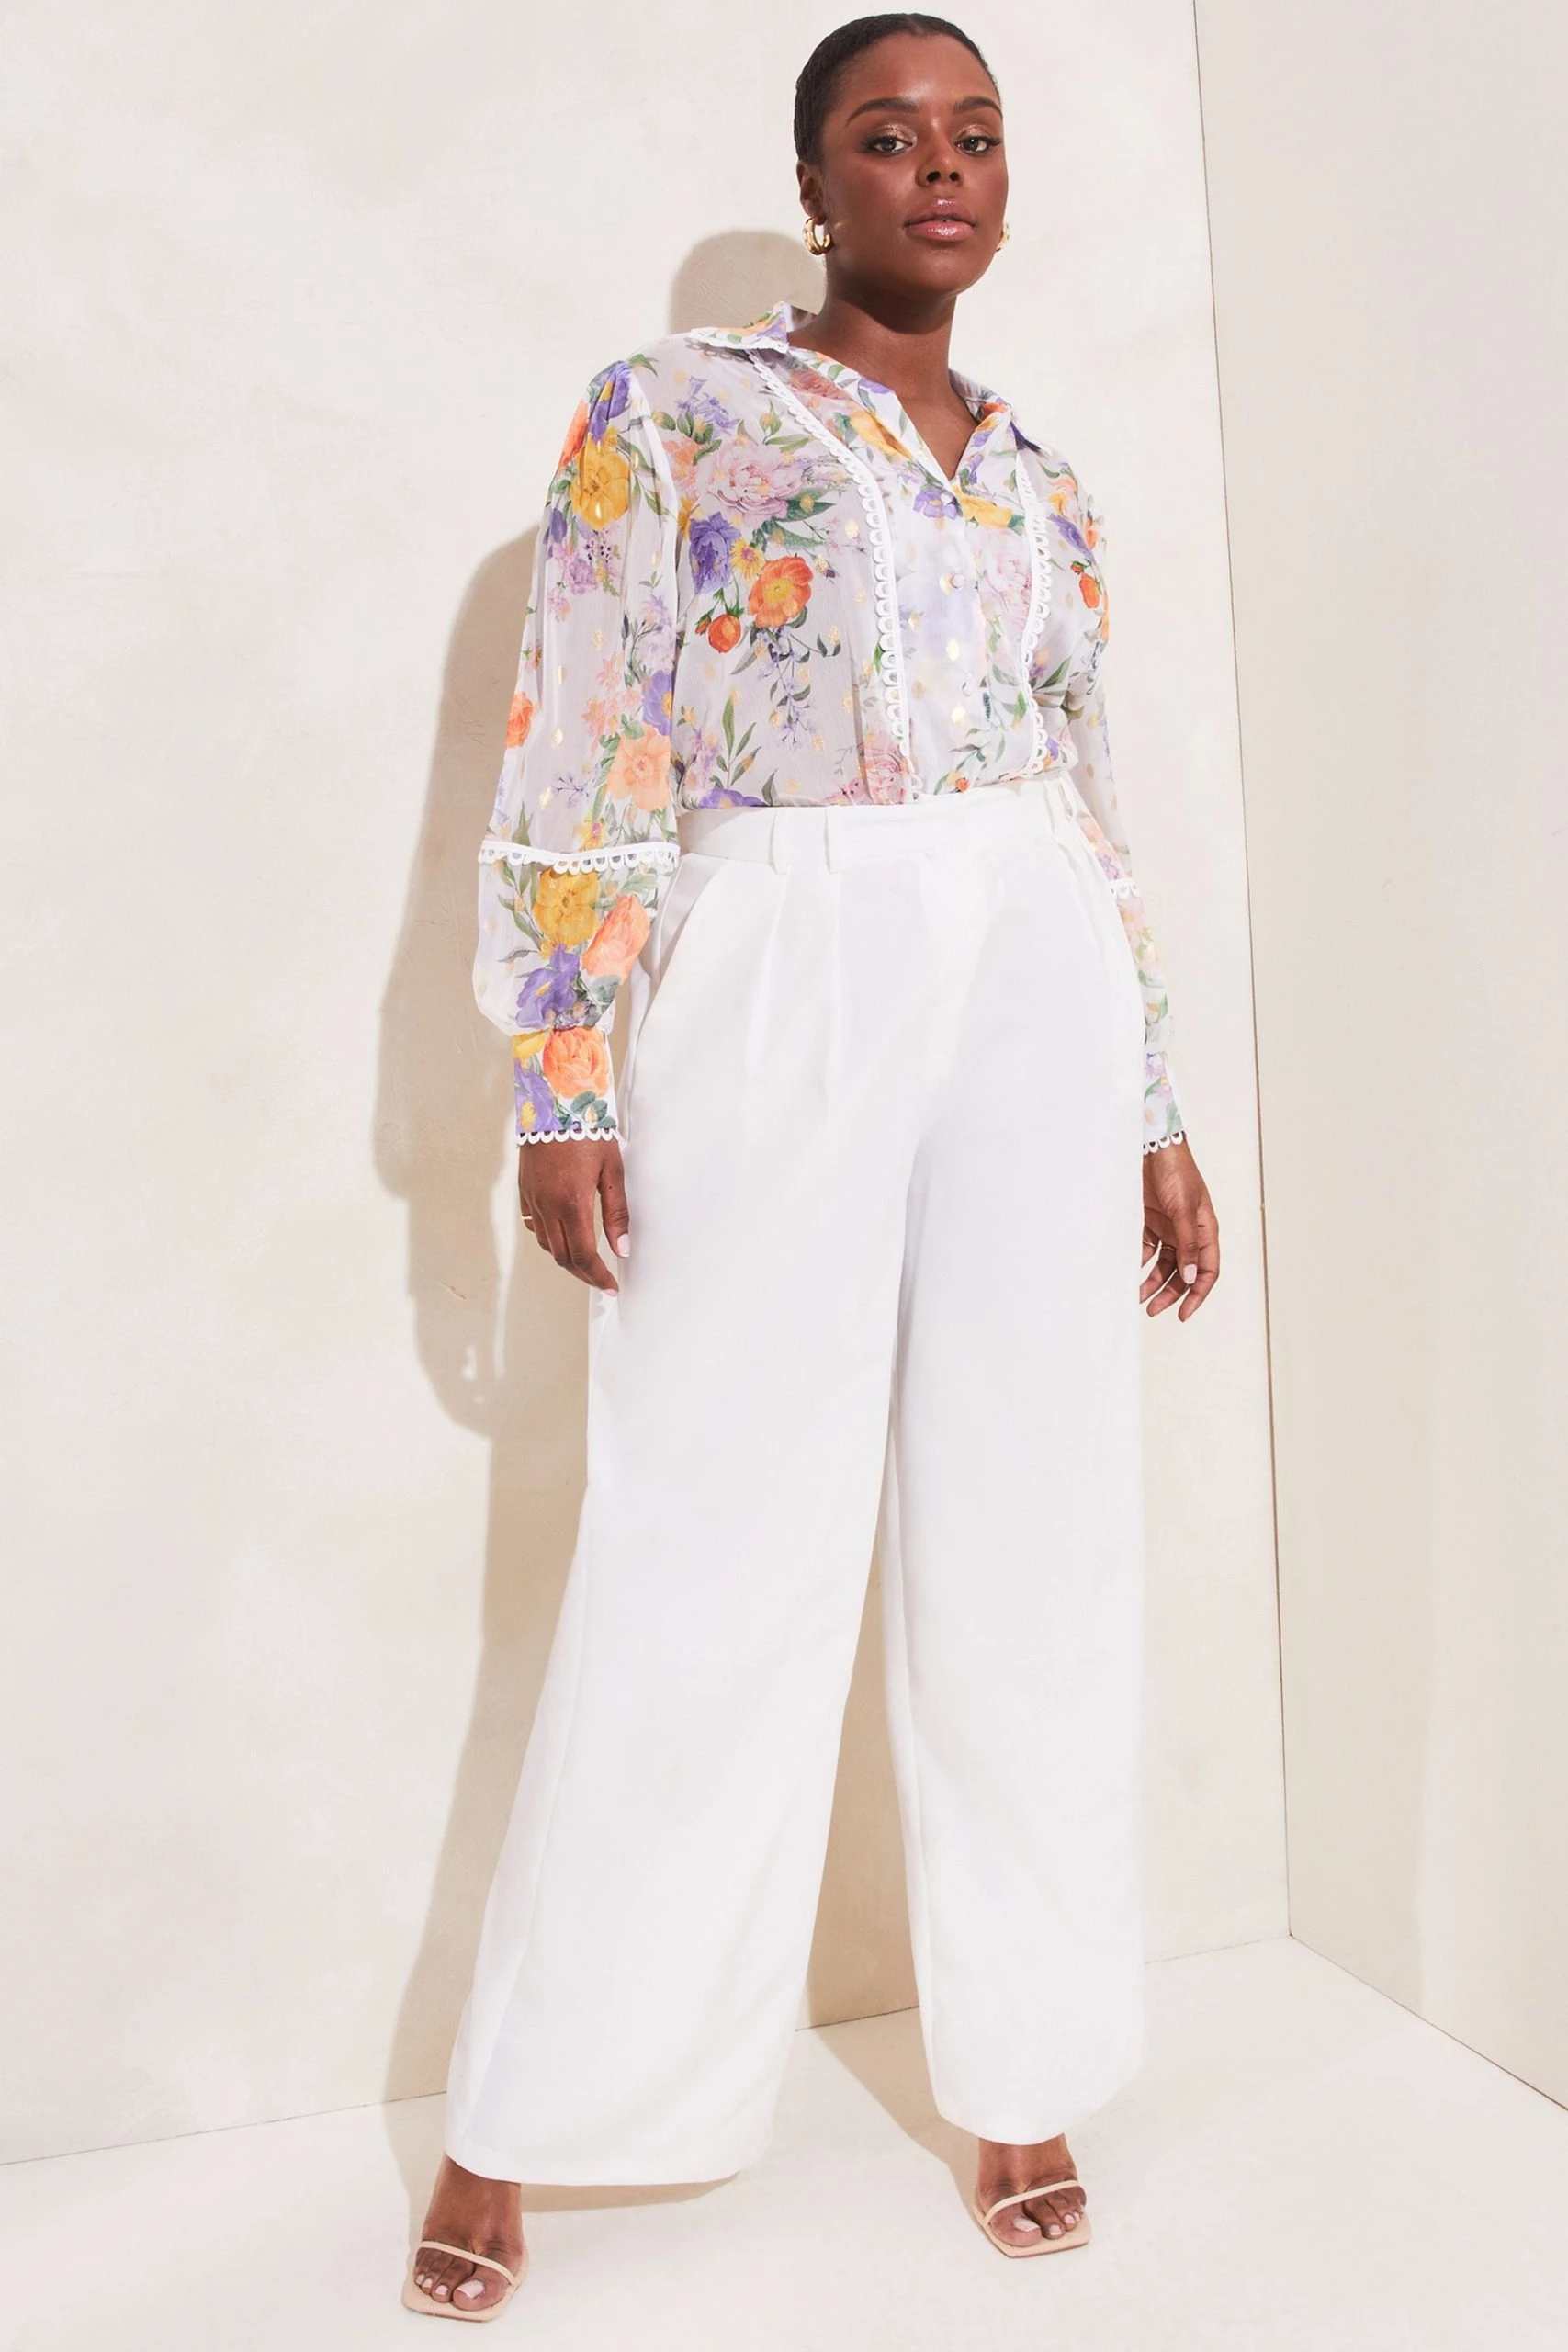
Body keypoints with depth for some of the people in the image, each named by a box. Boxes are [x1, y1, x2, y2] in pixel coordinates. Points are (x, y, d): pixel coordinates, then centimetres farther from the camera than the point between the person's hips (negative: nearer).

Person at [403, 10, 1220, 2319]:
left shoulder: (1041, 479, 19)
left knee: (1037, 1543, 4)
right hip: (776, 984, -4)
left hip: (1038, 993, 5)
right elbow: (579, 767, -2)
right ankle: (518, 2124, 15)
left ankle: (1024, 2079, 22)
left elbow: (1093, 813, 18)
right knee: (707, 1555, -3)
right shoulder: (666, 413, 6)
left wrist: (1156, 1113, 14)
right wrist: (564, 1087, -10)